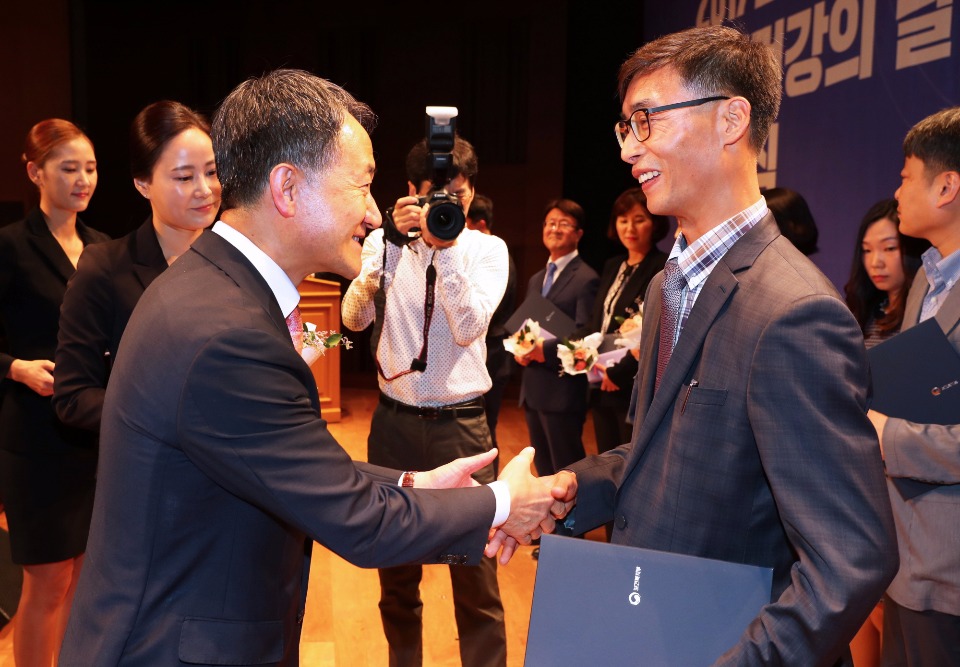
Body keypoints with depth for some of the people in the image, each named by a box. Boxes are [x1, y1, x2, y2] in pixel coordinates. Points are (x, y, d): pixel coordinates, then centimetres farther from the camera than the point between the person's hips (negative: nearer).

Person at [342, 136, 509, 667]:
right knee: (395, 566, 14)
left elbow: (470, 328, -13)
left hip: (462, 423, -1)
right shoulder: (384, 243, 3)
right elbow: (355, 318, -11)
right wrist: (393, 243, -21)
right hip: (395, 421, 2)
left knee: (475, 568, 0)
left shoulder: (487, 249, 0)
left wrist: (446, 248, -21)